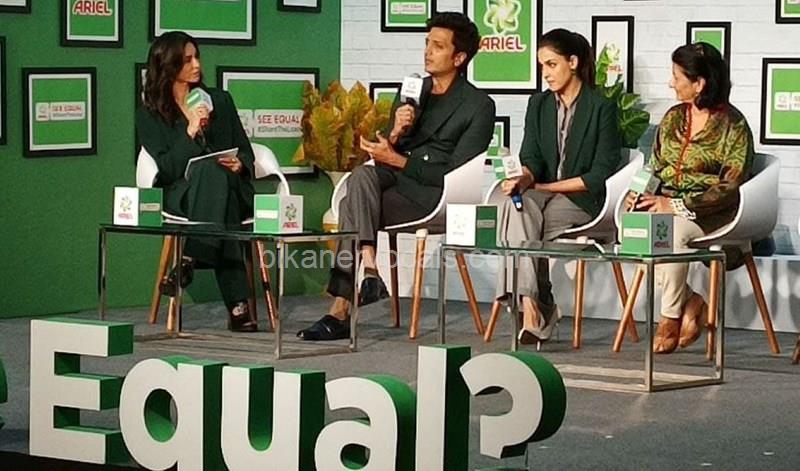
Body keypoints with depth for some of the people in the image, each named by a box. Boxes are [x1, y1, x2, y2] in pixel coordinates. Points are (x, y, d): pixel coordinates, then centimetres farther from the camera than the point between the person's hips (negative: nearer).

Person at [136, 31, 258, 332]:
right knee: (209, 169, -38)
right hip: (179, 195, -2)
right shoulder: (149, 115, 8)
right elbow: (166, 170, -3)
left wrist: (239, 164, -6)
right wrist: (190, 132, -15)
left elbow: (245, 152, 18)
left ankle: (188, 260, -47)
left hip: (231, 189, 2)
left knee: (211, 172, -36)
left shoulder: (219, 101, 19)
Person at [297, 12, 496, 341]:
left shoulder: (479, 106, 2)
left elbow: (457, 174, -7)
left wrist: (398, 160, -14)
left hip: (434, 195, -6)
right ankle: (367, 269, -33)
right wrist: (395, 134, -3)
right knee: (363, 177, -28)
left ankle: (341, 310, -28)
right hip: (394, 179, 6)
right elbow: (384, 154, 19)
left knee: (354, 204, -26)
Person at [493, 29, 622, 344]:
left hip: (581, 200, -4)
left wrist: (544, 187, -9)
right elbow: (531, 159, 7)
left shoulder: (602, 108, -1)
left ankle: (533, 307, -22)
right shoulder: (538, 105, 16)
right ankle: (531, 307, -42)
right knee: (513, 203, -32)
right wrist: (523, 178, -18)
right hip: (540, 193, 4)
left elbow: (601, 174, -7)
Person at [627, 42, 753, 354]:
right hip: (665, 205, 6)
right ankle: (690, 302, -10)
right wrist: (642, 193, -3)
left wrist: (677, 205, -20)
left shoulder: (733, 124, -5)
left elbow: (730, 187, -12)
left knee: (674, 231, -38)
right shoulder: (673, 118, 15)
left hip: (709, 213, -6)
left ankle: (671, 316, -18)